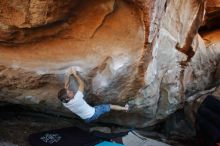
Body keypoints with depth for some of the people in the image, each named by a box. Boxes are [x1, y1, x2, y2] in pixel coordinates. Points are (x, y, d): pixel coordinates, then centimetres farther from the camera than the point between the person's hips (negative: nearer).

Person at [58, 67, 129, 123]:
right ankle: (124, 108, 35)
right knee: (110, 106, 12)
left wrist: (68, 75, -13)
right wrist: (75, 74, -22)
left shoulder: (65, 103, -20)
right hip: (93, 114, -5)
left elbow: (66, 87, -7)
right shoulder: (76, 100, -40)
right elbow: (81, 84, -28)